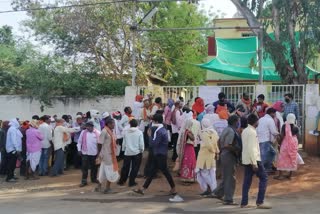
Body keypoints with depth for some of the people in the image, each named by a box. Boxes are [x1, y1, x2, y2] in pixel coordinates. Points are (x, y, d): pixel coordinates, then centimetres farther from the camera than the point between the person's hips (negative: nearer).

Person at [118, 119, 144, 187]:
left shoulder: (126, 132, 0)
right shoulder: (139, 132, -8)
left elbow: (124, 143, 4)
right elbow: (141, 143, -8)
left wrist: (124, 149, 18)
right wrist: (142, 150, 7)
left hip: (127, 152, 3)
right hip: (137, 152, -3)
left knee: (125, 167, 13)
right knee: (135, 168, 7)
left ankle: (121, 181, 21)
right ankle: (131, 182, 9)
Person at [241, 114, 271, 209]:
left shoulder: (245, 131, 13)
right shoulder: (252, 132, -16)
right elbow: (252, 148, -22)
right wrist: (254, 163, -22)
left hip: (246, 160, 9)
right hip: (253, 159, -9)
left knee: (247, 181, 10)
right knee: (263, 178, -1)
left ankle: (244, 203, 10)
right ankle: (260, 202, -4)